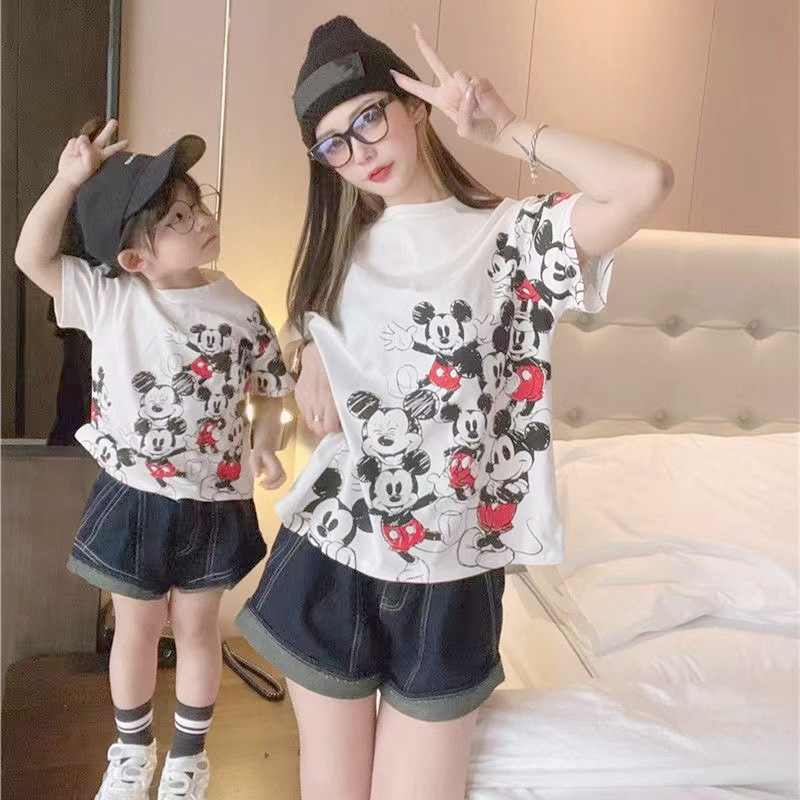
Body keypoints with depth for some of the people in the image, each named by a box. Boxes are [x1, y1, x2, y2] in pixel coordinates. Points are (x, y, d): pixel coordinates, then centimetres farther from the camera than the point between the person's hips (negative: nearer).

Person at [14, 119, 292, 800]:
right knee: (136, 629, 16)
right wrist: (69, 179, -22)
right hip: (133, 499, 0)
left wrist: (263, 444, -16)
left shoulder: (239, 311, -8)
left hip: (213, 502, 0)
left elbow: (271, 386, 1)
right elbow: (32, 258, -14)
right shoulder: (107, 298, -9)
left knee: (197, 627, 16)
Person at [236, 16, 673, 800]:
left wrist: (506, 131, -14)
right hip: (328, 557, 4)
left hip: (446, 577, -3)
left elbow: (648, 183, -24)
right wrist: (309, 360, 0)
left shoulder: (512, 236, -8)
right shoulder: (341, 244, 7)